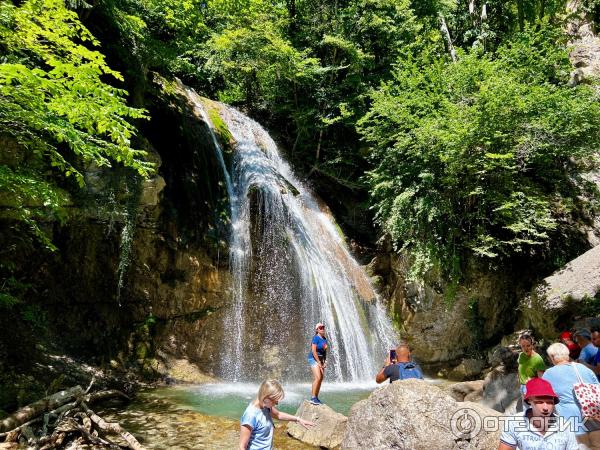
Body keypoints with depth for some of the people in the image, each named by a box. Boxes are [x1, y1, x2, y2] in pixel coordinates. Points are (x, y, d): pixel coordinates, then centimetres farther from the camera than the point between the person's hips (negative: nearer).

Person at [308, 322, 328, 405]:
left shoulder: (324, 339, 10)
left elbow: (325, 351, 13)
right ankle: (313, 398, -16)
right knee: (318, 378, -18)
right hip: (314, 359, -8)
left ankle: (316, 398, 11)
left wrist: (324, 361, 2)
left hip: (321, 360, 8)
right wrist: (319, 362, -17)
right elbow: (313, 351, -19)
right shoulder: (316, 338, -14)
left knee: (320, 379, 5)